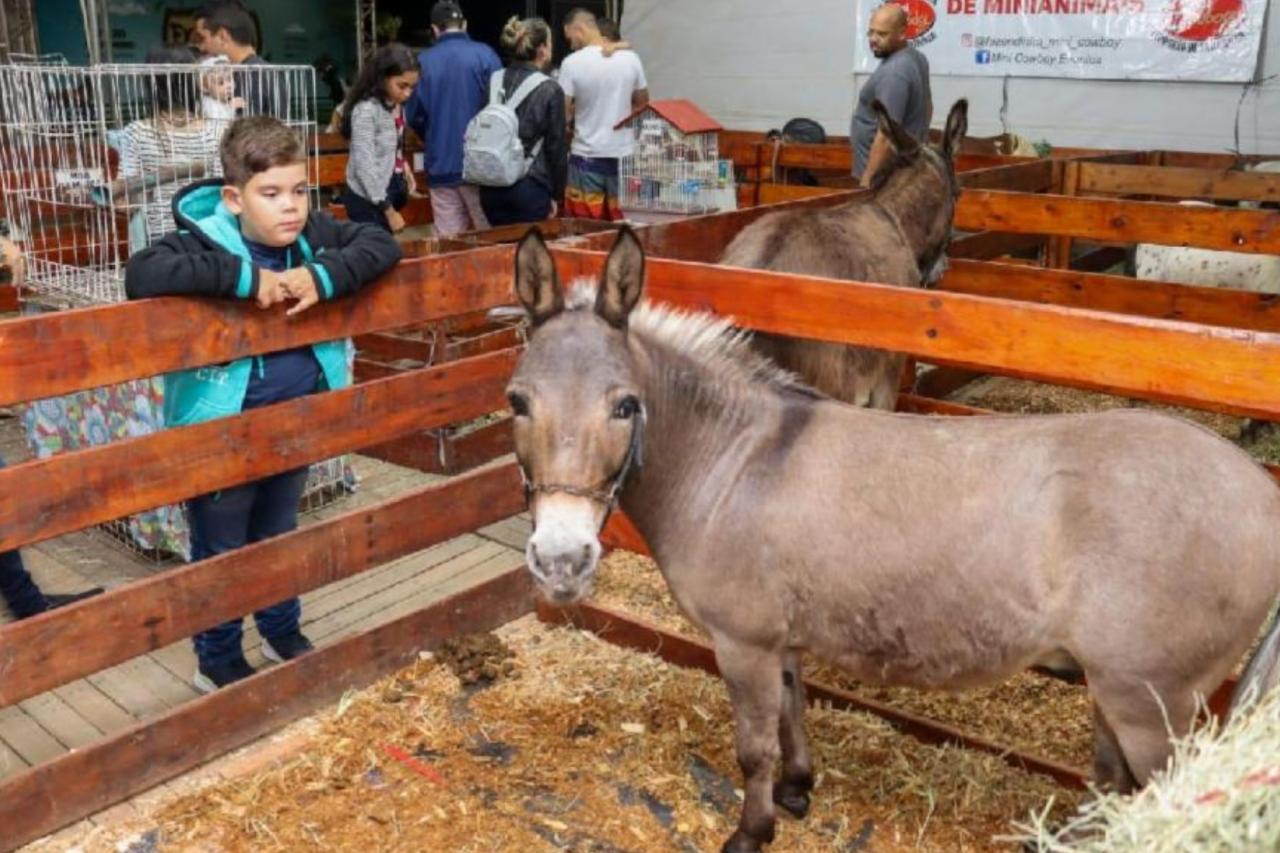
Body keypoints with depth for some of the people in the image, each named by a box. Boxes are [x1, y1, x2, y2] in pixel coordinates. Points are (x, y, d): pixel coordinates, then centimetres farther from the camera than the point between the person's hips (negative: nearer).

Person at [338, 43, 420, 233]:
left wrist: (403, 166, 4)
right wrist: (389, 211, -19)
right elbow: (365, 167, -20)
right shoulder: (366, 110, -18)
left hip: (390, 192, 8)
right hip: (368, 201, -8)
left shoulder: (397, 106, 5)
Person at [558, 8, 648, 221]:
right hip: (623, 154, 3)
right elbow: (642, 103, 12)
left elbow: (563, 114, -9)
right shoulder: (630, 58, 0)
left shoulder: (572, 62, -11)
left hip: (587, 156, -3)